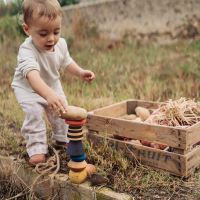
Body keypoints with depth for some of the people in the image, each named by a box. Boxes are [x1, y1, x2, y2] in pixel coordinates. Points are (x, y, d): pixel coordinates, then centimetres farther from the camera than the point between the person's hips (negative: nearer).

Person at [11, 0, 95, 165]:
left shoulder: (61, 44, -20)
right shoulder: (27, 50, -41)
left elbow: (66, 62, 2)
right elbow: (32, 75, -58)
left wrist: (80, 72, -13)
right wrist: (49, 95, -74)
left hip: (52, 84, 5)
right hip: (28, 88, -5)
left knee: (61, 109, 9)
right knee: (34, 112, -24)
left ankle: (63, 137, 35)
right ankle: (37, 147, -8)